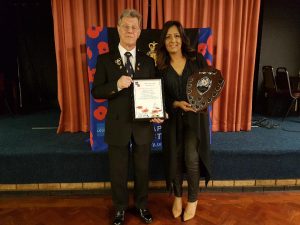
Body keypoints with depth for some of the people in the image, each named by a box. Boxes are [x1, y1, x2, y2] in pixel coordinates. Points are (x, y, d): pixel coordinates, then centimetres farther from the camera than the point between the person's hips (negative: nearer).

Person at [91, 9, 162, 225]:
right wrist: (116, 85, -25)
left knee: (142, 169, 17)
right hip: (118, 125, -1)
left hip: (143, 124, 2)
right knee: (118, 171, 14)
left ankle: (142, 205, 41)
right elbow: (96, 92, -7)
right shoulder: (105, 59, -3)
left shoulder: (148, 61, 3)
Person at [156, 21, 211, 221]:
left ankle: (193, 200, 22)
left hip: (196, 117, -1)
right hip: (172, 118, 1)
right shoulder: (160, 66, 0)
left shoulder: (197, 59, 0)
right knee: (175, 158, 8)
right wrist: (177, 104, -19)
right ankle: (177, 196, 33)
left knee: (191, 158, -4)